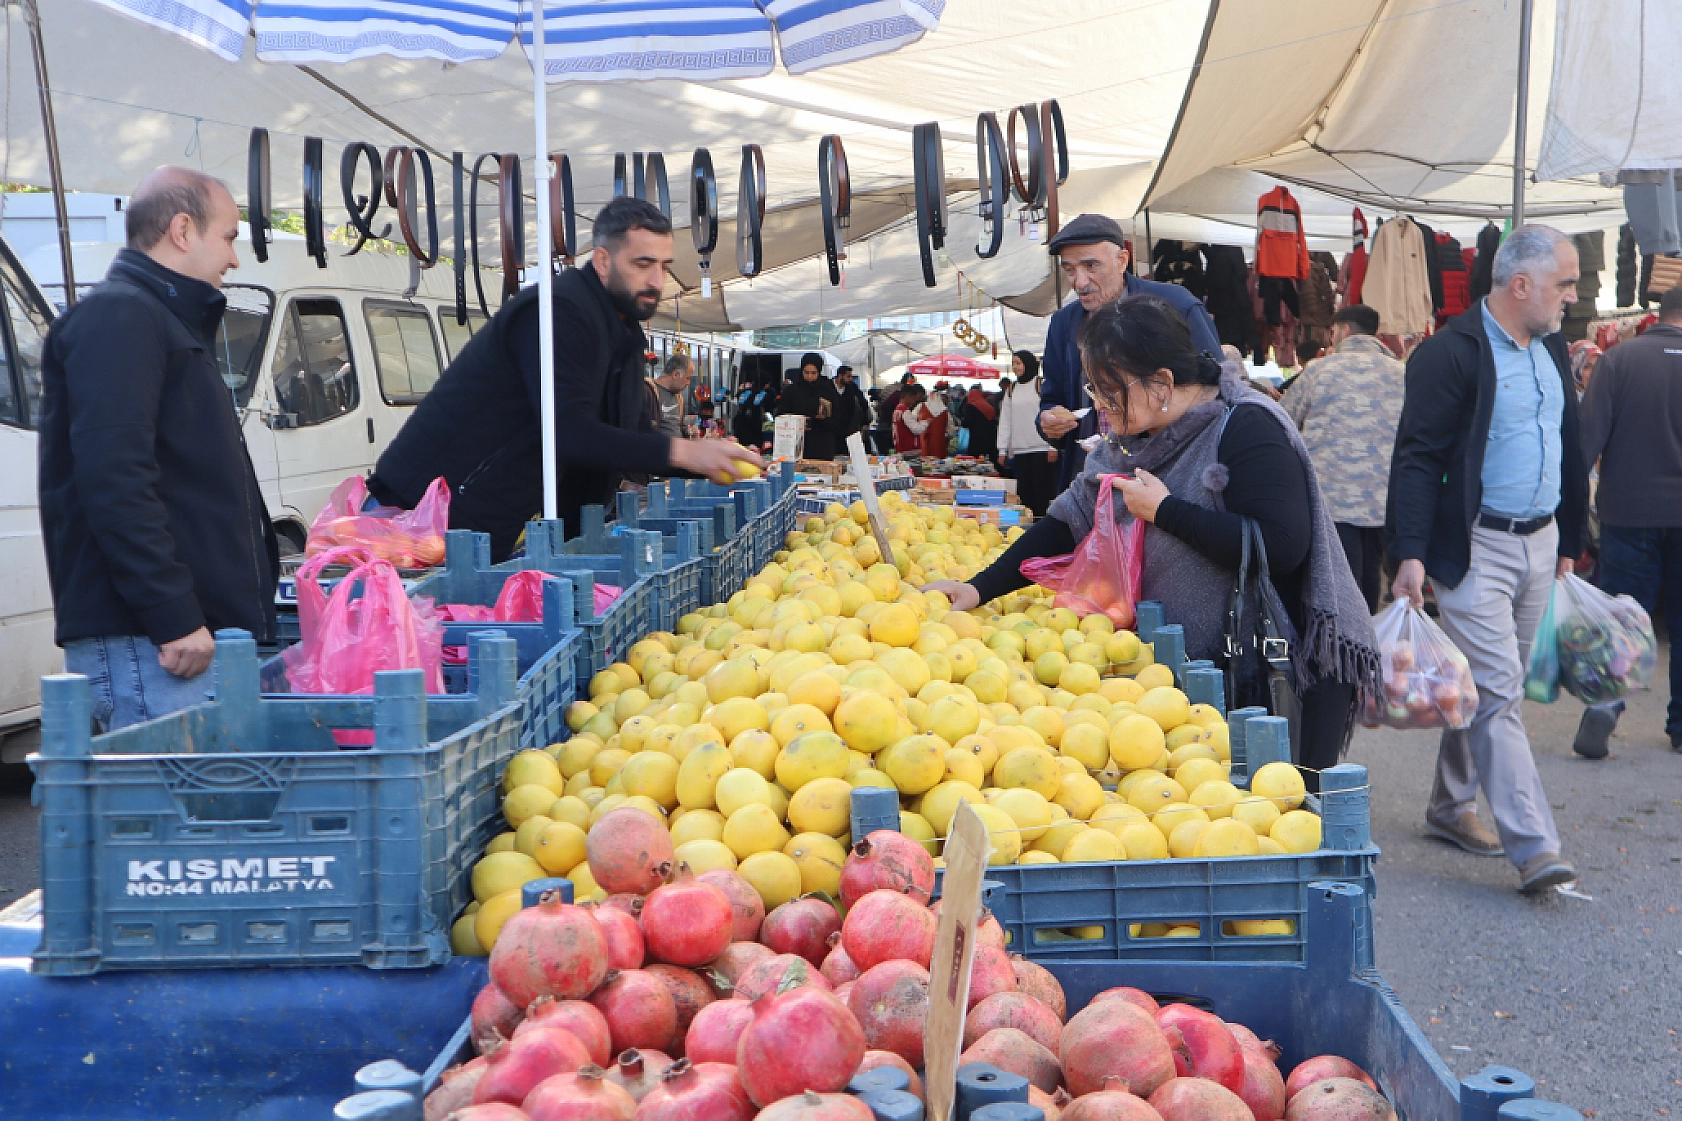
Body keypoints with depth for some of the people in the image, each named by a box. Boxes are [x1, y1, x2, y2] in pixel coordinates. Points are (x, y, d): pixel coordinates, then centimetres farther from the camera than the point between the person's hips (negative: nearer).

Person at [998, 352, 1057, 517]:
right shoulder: (1011, 390, 16)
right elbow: (1005, 421, 17)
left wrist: (1053, 447, -11)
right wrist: (1002, 449, 11)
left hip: (1042, 449, -5)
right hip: (1019, 451, 5)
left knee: (1043, 492, -5)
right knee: (1024, 494, 4)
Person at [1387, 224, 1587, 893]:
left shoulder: (1552, 350, 13)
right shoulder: (1452, 354, -12)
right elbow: (1417, 457, -15)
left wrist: (1567, 542, 20)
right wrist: (1410, 553, -22)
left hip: (1539, 544, 8)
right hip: (1475, 549, -8)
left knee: (1492, 688, 15)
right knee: (1497, 694, -9)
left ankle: (1452, 806, 29)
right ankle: (1533, 847, -11)